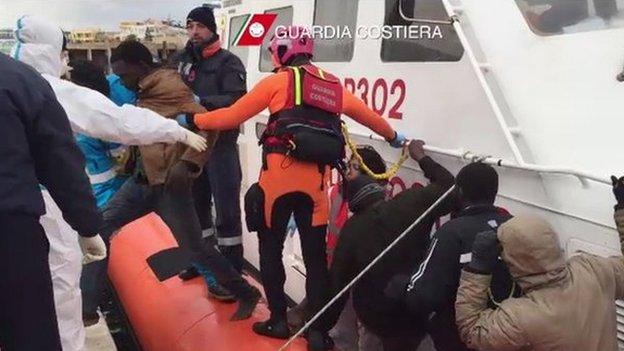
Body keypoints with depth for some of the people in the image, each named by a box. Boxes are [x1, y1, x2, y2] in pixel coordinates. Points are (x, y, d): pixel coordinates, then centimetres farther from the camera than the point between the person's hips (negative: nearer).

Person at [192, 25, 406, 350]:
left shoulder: (279, 81, 4)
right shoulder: (334, 85, 18)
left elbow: (232, 116, 5)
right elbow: (369, 115, 30)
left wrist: (192, 120, 19)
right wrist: (394, 136, 47)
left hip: (281, 175, -4)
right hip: (317, 181, 4)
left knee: (270, 247, 13)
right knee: (315, 255, 10)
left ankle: (278, 320, 18)